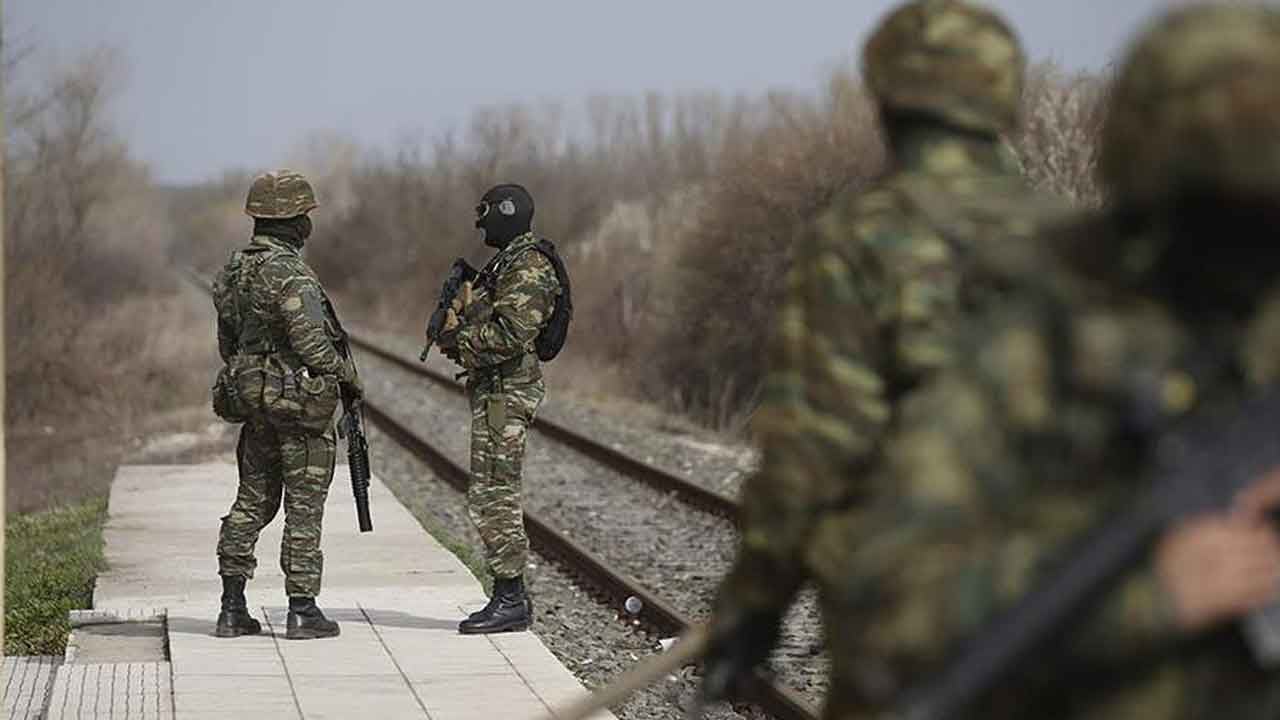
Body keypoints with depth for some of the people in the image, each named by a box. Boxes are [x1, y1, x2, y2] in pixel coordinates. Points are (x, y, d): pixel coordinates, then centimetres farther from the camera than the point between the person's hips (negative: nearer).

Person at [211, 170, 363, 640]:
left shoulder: (234, 270, 8)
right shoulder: (289, 274, -19)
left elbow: (227, 344, 15)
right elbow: (311, 343, -23)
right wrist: (347, 374, -7)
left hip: (251, 396, 8)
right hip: (301, 402, -8)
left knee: (252, 500, 13)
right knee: (304, 506, 0)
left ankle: (232, 607, 13)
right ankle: (302, 610, 1)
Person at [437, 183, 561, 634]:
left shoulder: (527, 271, -15)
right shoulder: (507, 264, 18)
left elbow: (511, 336, -25)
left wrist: (460, 340, -13)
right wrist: (458, 325, 5)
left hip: (506, 392, -11)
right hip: (493, 390, 11)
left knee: (492, 498, -10)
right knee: (497, 497, 13)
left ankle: (510, 600, -7)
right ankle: (512, 599, 17)